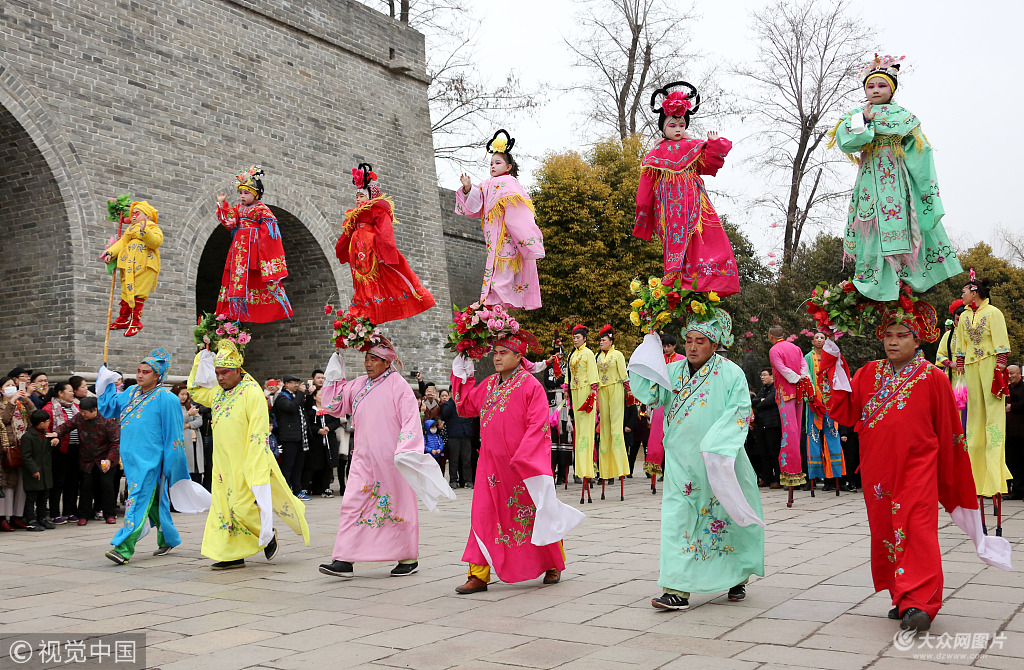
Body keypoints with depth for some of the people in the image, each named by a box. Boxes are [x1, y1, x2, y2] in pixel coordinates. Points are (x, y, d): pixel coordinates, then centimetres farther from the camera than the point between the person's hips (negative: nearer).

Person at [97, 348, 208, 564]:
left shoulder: (165, 399, -9)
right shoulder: (131, 393, 12)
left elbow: (173, 433, -9)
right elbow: (108, 406, 22)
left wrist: (170, 466, -10)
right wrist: (106, 382, 13)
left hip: (150, 459, -7)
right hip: (131, 457, 7)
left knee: (139, 501, -12)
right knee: (153, 501, 15)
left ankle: (123, 549, -15)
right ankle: (168, 539, 29)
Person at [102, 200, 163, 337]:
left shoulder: (153, 228, 5)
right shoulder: (130, 229, 28)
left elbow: (157, 241, -15)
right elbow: (122, 243, 20)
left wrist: (144, 231, -27)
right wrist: (110, 253, 5)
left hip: (144, 266, -7)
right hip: (128, 265, 7)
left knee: (138, 293, -10)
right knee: (126, 292, 9)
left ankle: (135, 322, -5)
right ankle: (123, 319, 17)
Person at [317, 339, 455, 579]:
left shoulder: (398, 385, -8)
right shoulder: (358, 385, 12)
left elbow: (411, 420, -14)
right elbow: (334, 405, 19)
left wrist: (406, 450, -26)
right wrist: (334, 375, 12)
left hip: (391, 460, -5)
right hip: (363, 458, 6)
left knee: (398, 505, 5)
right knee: (352, 504, -4)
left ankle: (409, 559, 20)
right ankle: (344, 561, -3)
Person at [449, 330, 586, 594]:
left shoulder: (531, 386, -10)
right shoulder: (488, 385, 10)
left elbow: (537, 426, -15)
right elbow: (465, 407, 21)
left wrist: (521, 460, -21)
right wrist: (461, 376, 15)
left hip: (524, 465, -5)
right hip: (492, 464, 6)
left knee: (535, 514, 8)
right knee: (484, 515, 0)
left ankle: (554, 565, 28)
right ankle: (478, 575, 4)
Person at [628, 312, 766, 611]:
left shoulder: (731, 373, -4)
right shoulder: (674, 371, 7)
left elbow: (740, 410, -10)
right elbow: (650, 395, -3)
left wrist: (718, 443, -22)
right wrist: (650, 349, -7)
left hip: (718, 465, -2)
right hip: (681, 465, 3)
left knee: (727, 520, 10)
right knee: (678, 521, -5)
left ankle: (738, 577, 32)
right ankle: (678, 589, -4)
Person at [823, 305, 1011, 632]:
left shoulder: (932, 377, -2)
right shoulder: (869, 374, 9)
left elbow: (948, 429, 3)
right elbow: (844, 412, 1)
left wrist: (949, 478, 5)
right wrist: (833, 363, -3)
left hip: (916, 467, -4)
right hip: (878, 467, 5)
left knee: (917, 529, -12)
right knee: (885, 529, 9)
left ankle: (919, 603, -13)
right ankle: (902, 598, 21)